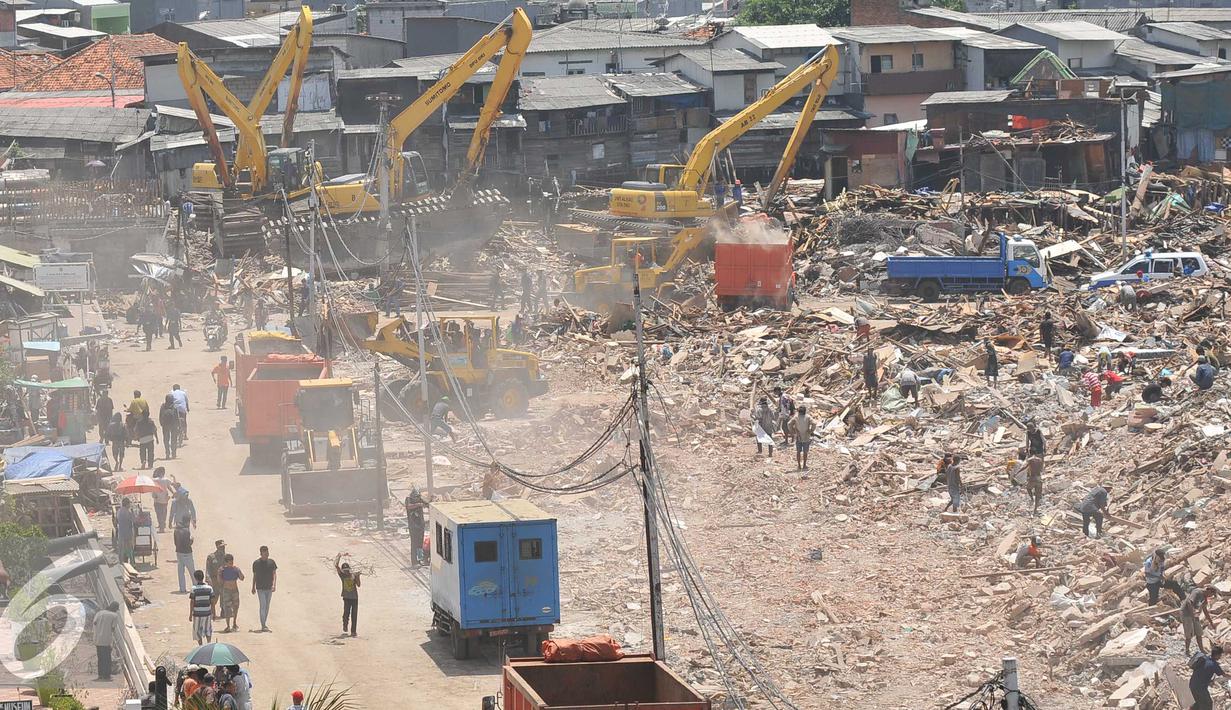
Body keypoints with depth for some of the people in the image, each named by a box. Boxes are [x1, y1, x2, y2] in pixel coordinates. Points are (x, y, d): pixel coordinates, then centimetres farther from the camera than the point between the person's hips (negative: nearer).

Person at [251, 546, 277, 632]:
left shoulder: (271, 562, 3)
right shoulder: (256, 563, -3)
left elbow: (274, 574, 3)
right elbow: (254, 576, 6)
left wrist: (274, 584, -11)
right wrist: (253, 587, 9)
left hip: (269, 588, 3)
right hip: (260, 588, -3)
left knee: (267, 606, 11)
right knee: (263, 606, -11)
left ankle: (265, 624, 21)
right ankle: (263, 625, -11)